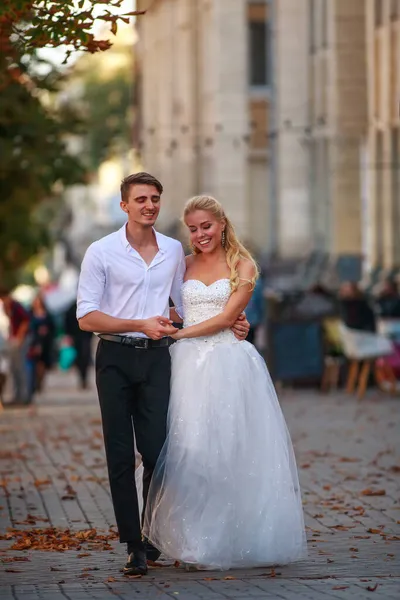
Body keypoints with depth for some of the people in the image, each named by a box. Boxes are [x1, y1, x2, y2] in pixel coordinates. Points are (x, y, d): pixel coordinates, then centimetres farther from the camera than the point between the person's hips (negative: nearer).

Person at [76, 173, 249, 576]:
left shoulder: (174, 251, 11)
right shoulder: (101, 252, -2)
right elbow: (86, 317, -7)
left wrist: (228, 324, 11)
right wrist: (141, 325, -14)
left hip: (156, 358, 2)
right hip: (116, 357, -2)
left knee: (157, 452, -2)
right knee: (120, 456, -1)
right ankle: (134, 546, 4)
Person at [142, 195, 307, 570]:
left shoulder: (243, 266, 5)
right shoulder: (183, 265, 14)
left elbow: (227, 317, -5)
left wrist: (179, 334, -9)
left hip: (229, 365, -2)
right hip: (189, 365, 2)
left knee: (230, 448, -6)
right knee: (188, 448, -5)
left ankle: (234, 538, 0)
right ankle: (195, 541, -1)